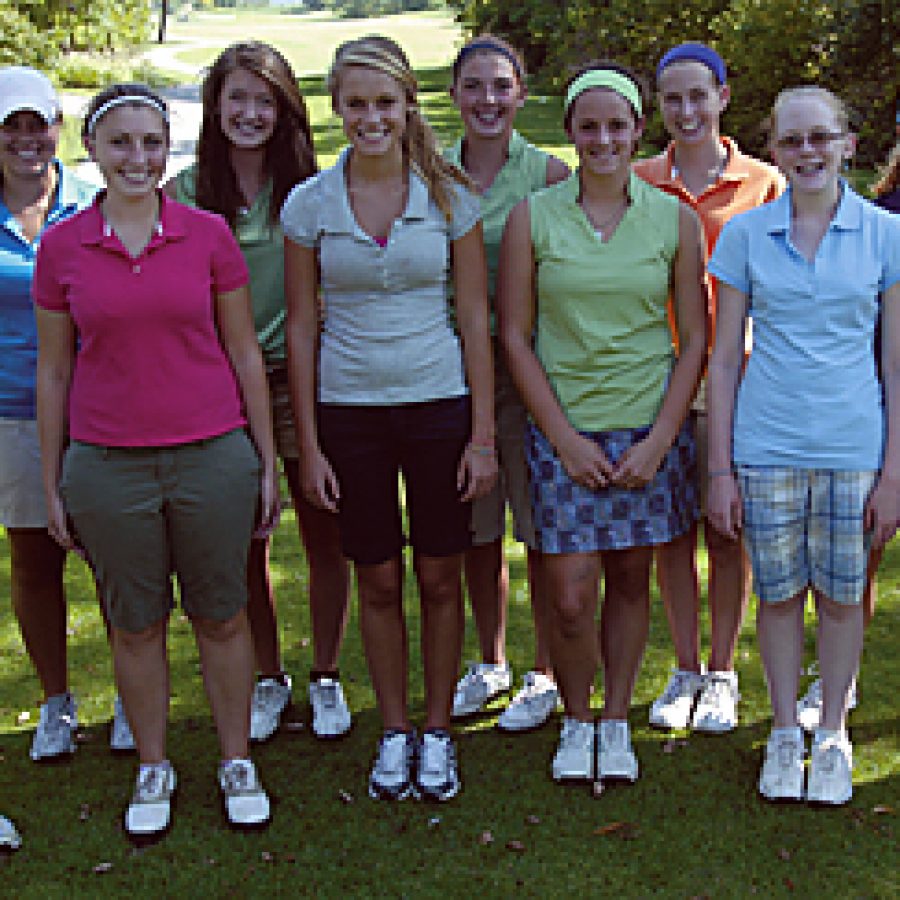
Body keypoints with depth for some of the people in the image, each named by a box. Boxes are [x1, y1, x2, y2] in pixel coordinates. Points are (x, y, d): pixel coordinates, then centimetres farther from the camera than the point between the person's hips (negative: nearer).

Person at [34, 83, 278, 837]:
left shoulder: (208, 235, -1)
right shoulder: (62, 247, 0)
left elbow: (244, 353, 4)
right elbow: (54, 370, 6)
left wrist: (268, 461, 3)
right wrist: (51, 483, 6)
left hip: (211, 455, 0)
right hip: (107, 464, 1)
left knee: (222, 615, 10)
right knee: (136, 625, 12)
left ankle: (238, 762, 28)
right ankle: (153, 768, 30)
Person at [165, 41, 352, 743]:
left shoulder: (309, 188, 0)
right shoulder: (184, 193, 1)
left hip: (302, 378, 0)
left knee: (325, 536, 6)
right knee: (245, 546, 9)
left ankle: (326, 677, 24)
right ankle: (269, 678, 28)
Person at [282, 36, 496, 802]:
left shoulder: (449, 197, -1)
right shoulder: (310, 204, -1)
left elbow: (475, 319, 0)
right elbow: (302, 328, 2)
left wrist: (483, 435, -4)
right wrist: (309, 444, -1)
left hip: (439, 405, 0)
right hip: (349, 413, 0)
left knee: (439, 577, 8)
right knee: (378, 581, 9)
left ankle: (437, 732, 25)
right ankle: (394, 732, 26)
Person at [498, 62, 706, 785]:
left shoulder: (675, 219, 2)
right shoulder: (532, 217, 0)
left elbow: (695, 339, 4)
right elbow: (514, 335, 0)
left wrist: (661, 439, -5)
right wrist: (565, 437, -7)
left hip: (651, 427, 1)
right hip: (564, 428, -1)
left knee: (631, 577, 9)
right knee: (569, 596, -3)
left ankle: (616, 720, 27)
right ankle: (576, 720, 22)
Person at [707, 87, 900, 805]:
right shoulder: (745, 235, 0)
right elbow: (725, 357, 3)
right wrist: (721, 468, 1)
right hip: (766, 445, 0)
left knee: (841, 596, 9)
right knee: (779, 594, 9)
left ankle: (833, 734, 29)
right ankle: (784, 732, 29)